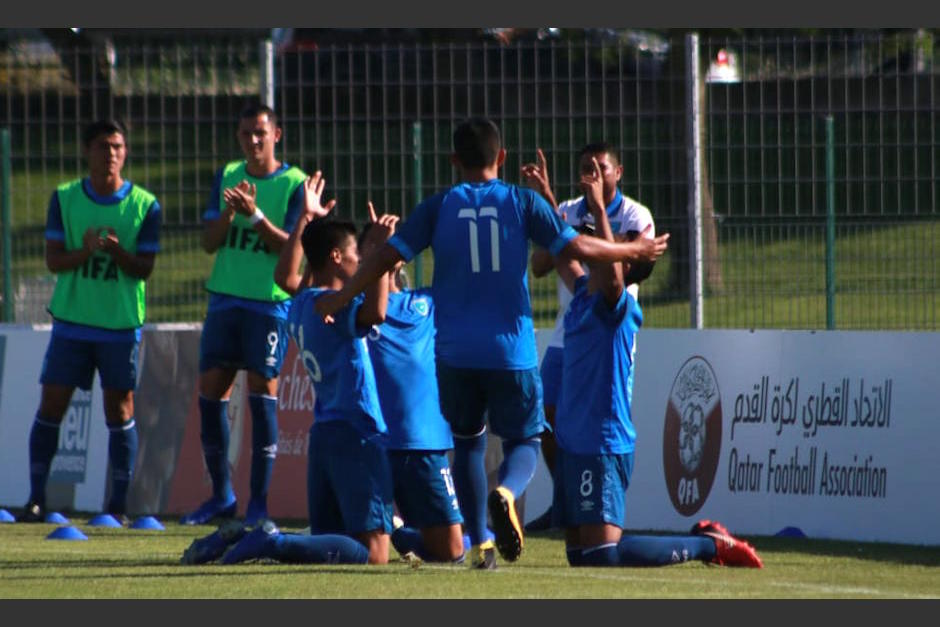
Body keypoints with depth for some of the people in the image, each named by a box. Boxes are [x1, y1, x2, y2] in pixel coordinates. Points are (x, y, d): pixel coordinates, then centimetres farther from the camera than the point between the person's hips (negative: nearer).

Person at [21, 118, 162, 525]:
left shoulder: (145, 205, -2)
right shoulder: (64, 199, 2)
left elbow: (144, 268, -3)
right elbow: (53, 260, -2)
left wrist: (116, 250, -23)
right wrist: (86, 250, -22)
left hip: (121, 324, -1)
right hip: (71, 320, 1)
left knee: (120, 410, 1)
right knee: (51, 406, -1)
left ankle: (118, 505, 7)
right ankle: (36, 499, 7)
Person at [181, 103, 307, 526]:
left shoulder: (294, 183, -3)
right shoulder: (227, 177, 10)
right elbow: (209, 242, 6)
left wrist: (255, 214, -23)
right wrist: (229, 212, -13)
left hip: (270, 303, -5)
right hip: (225, 299, 5)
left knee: (262, 392, -8)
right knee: (211, 391, 3)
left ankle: (259, 502, -3)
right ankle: (222, 495, 15)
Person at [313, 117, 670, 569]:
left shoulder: (439, 207, 2)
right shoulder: (522, 202, 0)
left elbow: (388, 256, 0)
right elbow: (577, 248, -3)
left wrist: (341, 298, 13)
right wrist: (635, 251, 13)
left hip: (455, 351, 1)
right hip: (511, 350, -1)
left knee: (467, 440, 18)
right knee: (524, 440, 11)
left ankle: (479, 543, 9)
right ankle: (506, 492, -24)